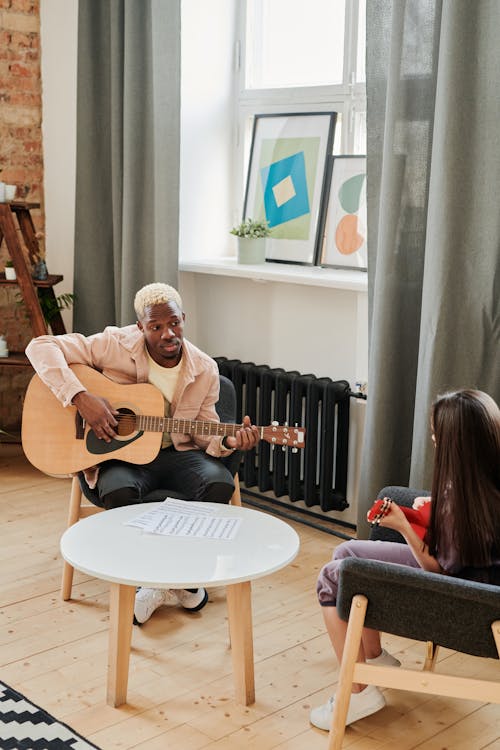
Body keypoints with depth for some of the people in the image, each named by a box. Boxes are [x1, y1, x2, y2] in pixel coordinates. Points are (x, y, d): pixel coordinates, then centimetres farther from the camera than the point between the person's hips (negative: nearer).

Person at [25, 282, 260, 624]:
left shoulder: (205, 369, -4)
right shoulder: (116, 345, -13)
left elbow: (204, 431, 8)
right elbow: (41, 347, -17)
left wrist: (228, 442, -16)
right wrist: (82, 398, -27)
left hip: (176, 453, 2)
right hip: (122, 454, -2)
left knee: (220, 483, -29)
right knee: (117, 492, -37)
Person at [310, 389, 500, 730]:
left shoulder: (462, 494, -33)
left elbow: (441, 569, -21)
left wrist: (403, 525, -16)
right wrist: (436, 507, 3)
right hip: (454, 567, 9)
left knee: (332, 577, -4)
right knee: (346, 551, 14)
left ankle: (358, 693, 2)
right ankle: (374, 656, 25)